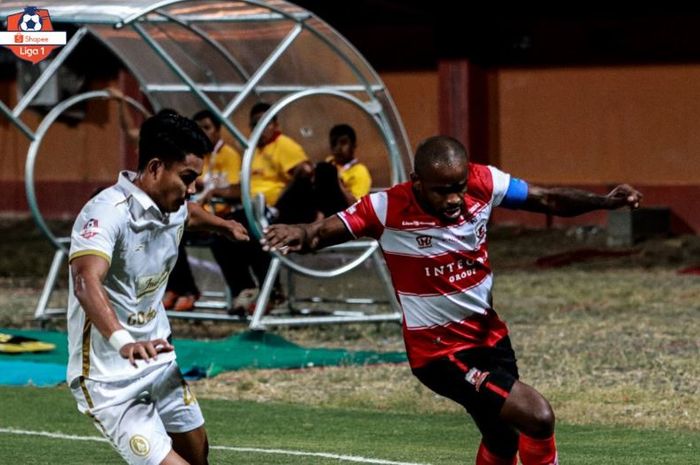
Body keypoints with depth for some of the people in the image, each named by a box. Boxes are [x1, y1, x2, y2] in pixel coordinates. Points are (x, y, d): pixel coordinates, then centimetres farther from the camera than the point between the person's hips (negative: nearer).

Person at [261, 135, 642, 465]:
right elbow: (324, 232, -30)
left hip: (489, 334, 6)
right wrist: (301, 234, -53)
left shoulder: (483, 184, -11)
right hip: (440, 350, -6)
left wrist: (603, 201, -13)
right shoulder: (389, 209, -24)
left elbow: (546, 200, 0)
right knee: (537, 418, -15)